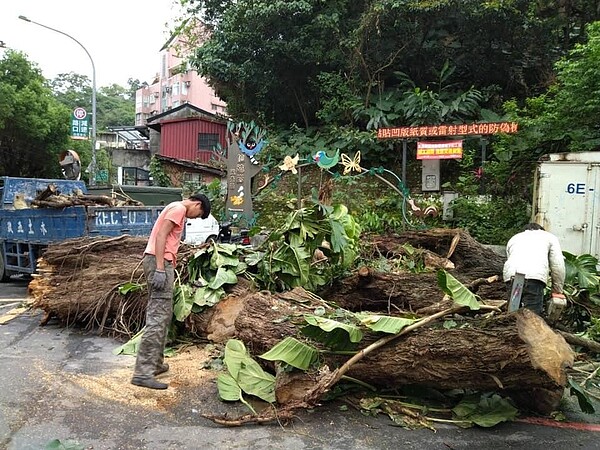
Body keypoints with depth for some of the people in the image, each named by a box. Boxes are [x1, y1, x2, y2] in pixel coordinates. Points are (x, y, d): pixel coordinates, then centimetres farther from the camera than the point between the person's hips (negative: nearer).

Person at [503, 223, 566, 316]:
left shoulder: (513, 238, 37)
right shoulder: (549, 236, 28)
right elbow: (558, 266, 17)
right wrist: (557, 291, 23)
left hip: (511, 276, 4)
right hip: (534, 276, -3)